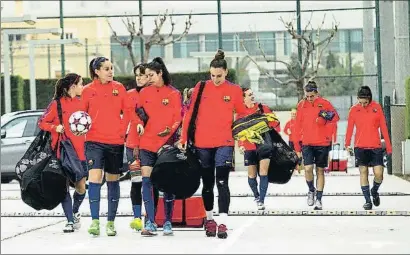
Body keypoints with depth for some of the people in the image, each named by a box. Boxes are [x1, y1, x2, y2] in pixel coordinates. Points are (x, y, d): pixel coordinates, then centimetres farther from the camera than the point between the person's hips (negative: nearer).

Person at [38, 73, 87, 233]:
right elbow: (42, 122, 2)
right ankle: (70, 221, 2)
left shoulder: (81, 103, 10)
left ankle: (75, 212, 32)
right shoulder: (57, 103, -3)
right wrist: (55, 127, -15)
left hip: (79, 152, 4)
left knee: (81, 188, 4)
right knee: (64, 186, -4)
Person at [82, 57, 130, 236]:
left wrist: (122, 129, -2)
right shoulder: (88, 90, 2)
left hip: (116, 142, 2)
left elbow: (127, 111, 8)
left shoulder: (119, 88, 5)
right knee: (95, 178, -15)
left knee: (113, 180, 8)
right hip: (94, 141, -2)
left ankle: (111, 222, 17)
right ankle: (95, 222, -13)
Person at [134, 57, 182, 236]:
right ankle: (150, 223, -5)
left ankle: (168, 222, 12)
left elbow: (178, 118, -1)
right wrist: (139, 124, -1)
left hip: (166, 144, -2)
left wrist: (169, 131, -14)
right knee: (146, 181, -7)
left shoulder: (174, 94, 1)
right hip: (146, 144, 2)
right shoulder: (144, 93, 9)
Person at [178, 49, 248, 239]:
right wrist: (183, 138, 1)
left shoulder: (234, 90, 1)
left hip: (224, 143, -2)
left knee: (222, 182, -11)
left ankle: (223, 223, -12)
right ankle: (209, 219, 25)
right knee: (207, 183, 12)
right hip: (202, 143, 2)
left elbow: (242, 114, 9)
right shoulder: (201, 88, 2)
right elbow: (190, 113, 4)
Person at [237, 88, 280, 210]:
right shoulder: (241, 113, -1)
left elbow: (274, 122, 3)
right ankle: (256, 196, 35)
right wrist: (240, 145, -9)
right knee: (252, 175, 10)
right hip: (249, 147, 1)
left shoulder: (263, 108, -1)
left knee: (263, 173, -10)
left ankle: (261, 200, -7)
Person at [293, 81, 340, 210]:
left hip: (322, 143, -1)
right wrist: (297, 146, 6)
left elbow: (336, 117, -8)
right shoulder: (301, 105, 5)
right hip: (307, 143, 1)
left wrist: (326, 117, -29)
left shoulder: (324, 103, 0)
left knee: (320, 170, 6)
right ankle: (311, 190, 13)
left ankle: (319, 199, 14)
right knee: (308, 168, -14)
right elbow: (298, 126, 8)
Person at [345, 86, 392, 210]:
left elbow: (383, 127, 3)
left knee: (379, 173, -6)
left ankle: (374, 191, 24)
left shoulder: (377, 107, 0)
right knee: (363, 172, 1)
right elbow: (350, 128, 3)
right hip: (360, 147, 0)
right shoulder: (354, 110, 1)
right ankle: (367, 200, 8)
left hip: (376, 146, 0)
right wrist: (347, 144, -7)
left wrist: (388, 146, 3)